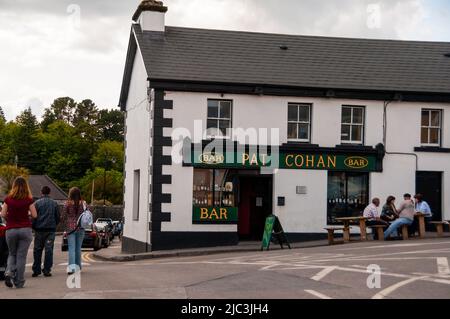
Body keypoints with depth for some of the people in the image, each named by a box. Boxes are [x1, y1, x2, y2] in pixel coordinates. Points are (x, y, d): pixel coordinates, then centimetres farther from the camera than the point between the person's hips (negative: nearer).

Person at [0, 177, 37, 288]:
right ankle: (19, 282, 4)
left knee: (12, 254, 18)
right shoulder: (28, 200, -5)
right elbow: (34, 215, -4)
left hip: (11, 230, 1)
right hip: (25, 229, -1)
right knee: (21, 256, 4)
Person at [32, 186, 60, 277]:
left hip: (39, 229, -1)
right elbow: (58, 217, 7)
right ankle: (47, 270, -1)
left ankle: (36, 270, 8)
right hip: (51, 229, 1)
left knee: (37, 250, 7)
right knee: (49, 250, 2)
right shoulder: (54, 203, 3)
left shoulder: (37, 203, -2)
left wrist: (33, 227, 11)